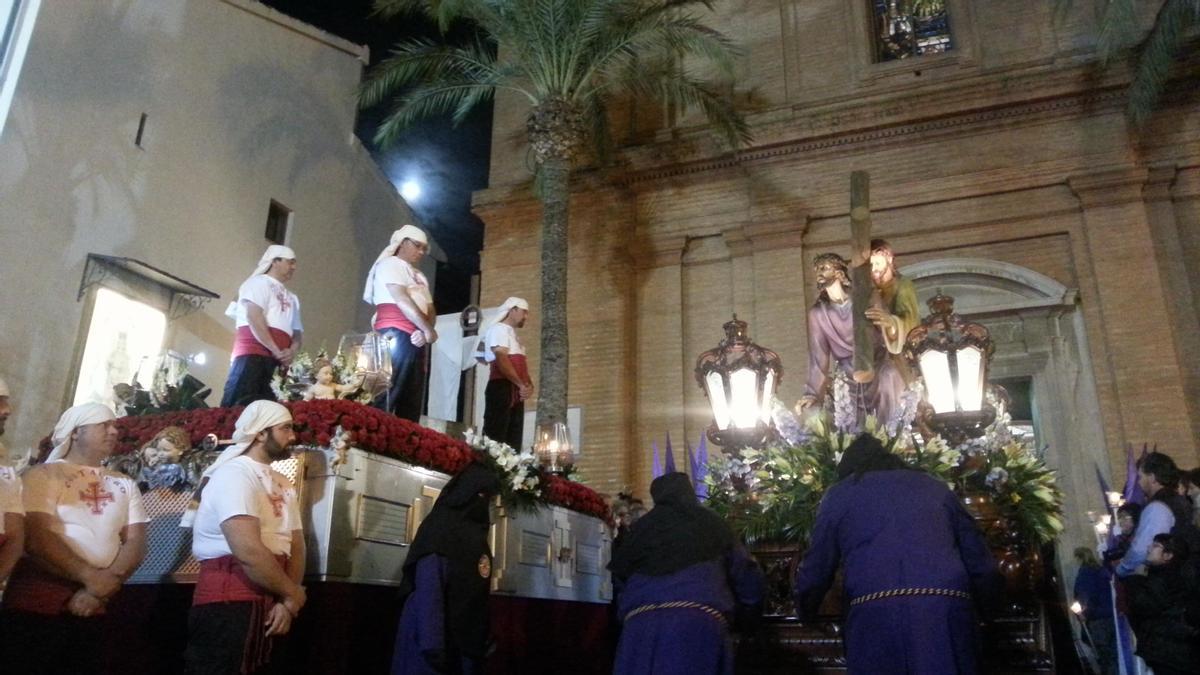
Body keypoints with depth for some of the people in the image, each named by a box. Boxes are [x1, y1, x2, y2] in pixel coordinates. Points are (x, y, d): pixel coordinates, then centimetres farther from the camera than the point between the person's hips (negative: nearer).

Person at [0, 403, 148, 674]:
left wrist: (99, 591, -11)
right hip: (38, 599, -4)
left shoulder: (125, 484, 12)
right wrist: (89, 576, -19)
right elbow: (37, 538, -13)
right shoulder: (44, 475, -1)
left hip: (93, 605, 4)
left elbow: (136, 543, 4)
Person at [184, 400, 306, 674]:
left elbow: (296, 544, 10)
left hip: (269, 603, 9)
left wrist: (288, 602, -6)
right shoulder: (234, 474, -13)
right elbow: (248, 552, -24)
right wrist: (292, 593, -11)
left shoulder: (283, 483, 16)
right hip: (229, 602, -9)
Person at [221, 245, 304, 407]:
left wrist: (292, 352, -3)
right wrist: (276, 350, -15)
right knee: (239, 403, -17)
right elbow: (254, 318, -8)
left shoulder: (291, 298, 28)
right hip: (253, 354, -7)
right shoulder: (259, 283, 7)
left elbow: (297, 332, 21)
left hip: (278, 361, 7)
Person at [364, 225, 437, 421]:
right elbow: (401, 299, -9)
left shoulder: (419, 276, 28)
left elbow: (430, 310, 17)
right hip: (396, 336, -8)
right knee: (387, 394, -16)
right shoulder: (390, 264, 5)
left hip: (417, 341, 8)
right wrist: (428, 330, -11)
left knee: (412, 402, 3)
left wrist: (425, 332, -5)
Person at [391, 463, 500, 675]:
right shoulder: (439, 528, -10)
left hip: (465, 637, 8)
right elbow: (427, 590, -19)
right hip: (437, 636, -8)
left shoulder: (476, 535, 14)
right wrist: (433, 644, -26)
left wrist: (483, 638, 12)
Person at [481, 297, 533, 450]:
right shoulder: (499, 329, -2)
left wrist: (529, 385, 3)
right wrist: (521, 385, -15)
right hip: (502, 388, -10)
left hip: (517, 393, 10)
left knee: (513, 441, 6)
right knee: (495, 438, -14)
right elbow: (501, 360, -15)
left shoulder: (512, 334, 27)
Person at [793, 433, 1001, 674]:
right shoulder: (936, 487, 26)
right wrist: (981, 606, 43)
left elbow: (816, 570, 20)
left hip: (876, 616, -2)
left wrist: (805, 614, 39)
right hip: (948, 611, 3)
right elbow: (982, 564, 25)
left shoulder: (839, 494, 20)